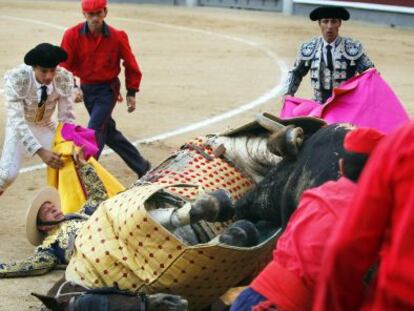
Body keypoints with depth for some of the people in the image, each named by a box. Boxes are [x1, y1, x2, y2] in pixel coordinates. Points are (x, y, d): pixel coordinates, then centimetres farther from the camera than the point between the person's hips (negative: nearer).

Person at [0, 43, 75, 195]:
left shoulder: (65, 79, -25)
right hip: (20, 127, -3)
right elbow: (17, 121, -38)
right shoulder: (16, 78, -35)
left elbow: (66, 117, -16)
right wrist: (41, 152, -48)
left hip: (45, 126, 3)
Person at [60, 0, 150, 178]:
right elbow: (64, 65, -11)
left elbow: (131, 65, -1)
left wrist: (131, 93, 0)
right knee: (108, 132, 14)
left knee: (94, 131, -15)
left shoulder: (117, 37, -14)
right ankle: (141, 166, 30)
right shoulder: (72, 35, -11)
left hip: (108, 89, -4)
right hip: (86, 88, 4)